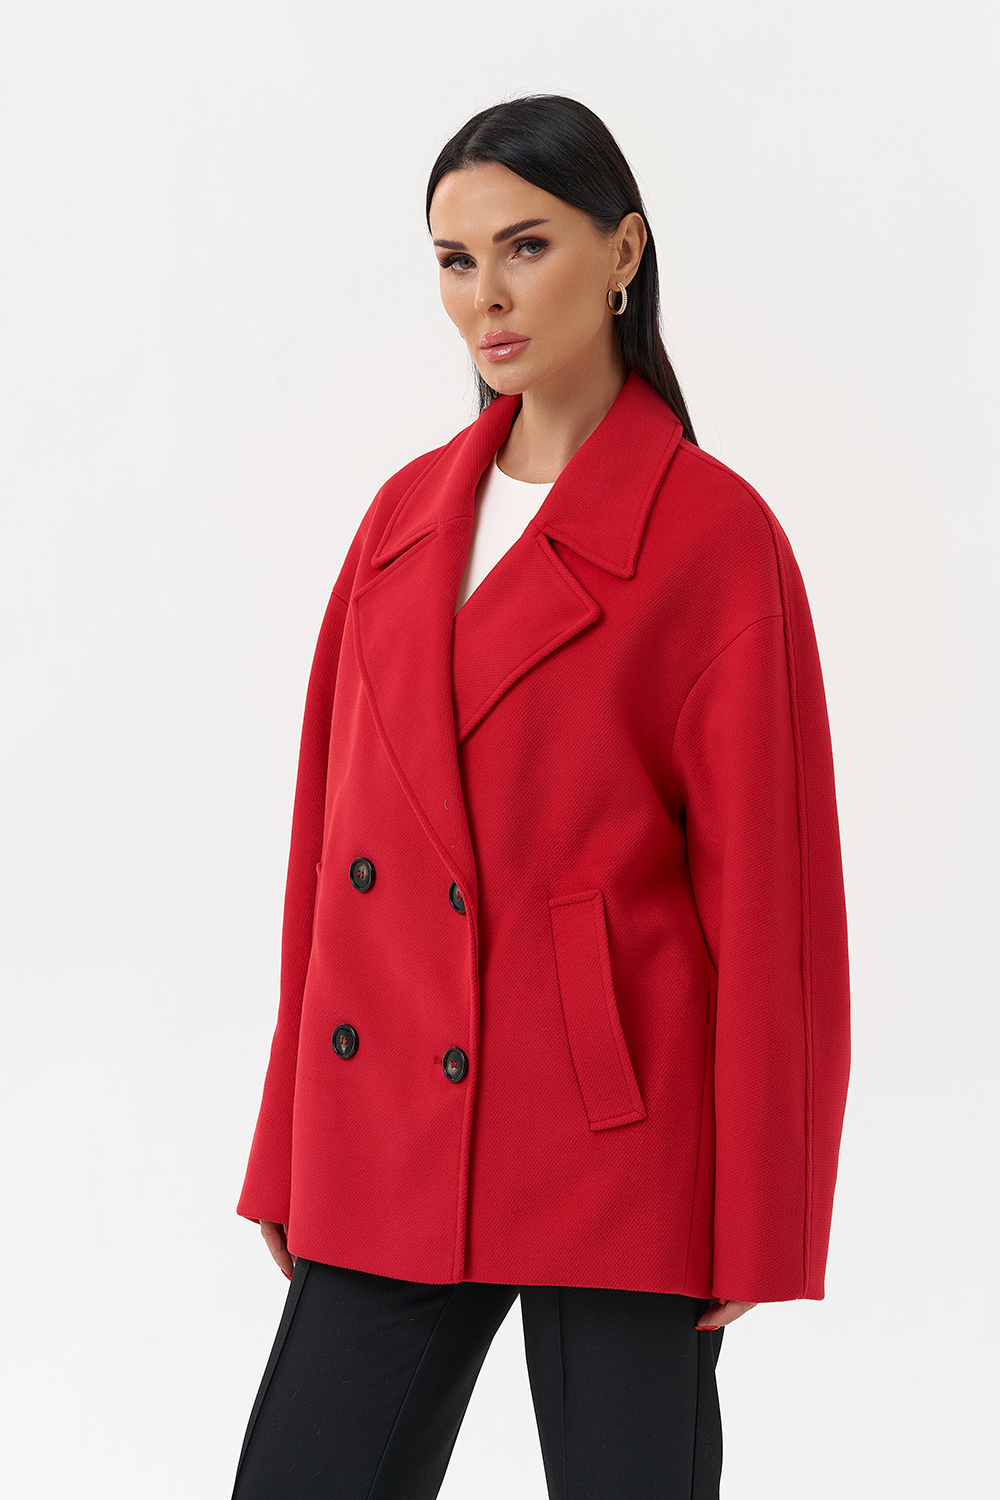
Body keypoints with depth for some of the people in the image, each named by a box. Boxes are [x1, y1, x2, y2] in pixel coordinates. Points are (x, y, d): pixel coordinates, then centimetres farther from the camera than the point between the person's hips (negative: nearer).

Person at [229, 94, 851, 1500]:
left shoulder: (714, 533, -7)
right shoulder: (410, 513, 10)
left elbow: (766, 886, -7)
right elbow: (332, 838, 12)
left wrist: (752, 1226, -8)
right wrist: (289, 1157, 11)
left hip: (618, 1145, -5)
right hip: (389, 1145, 5)